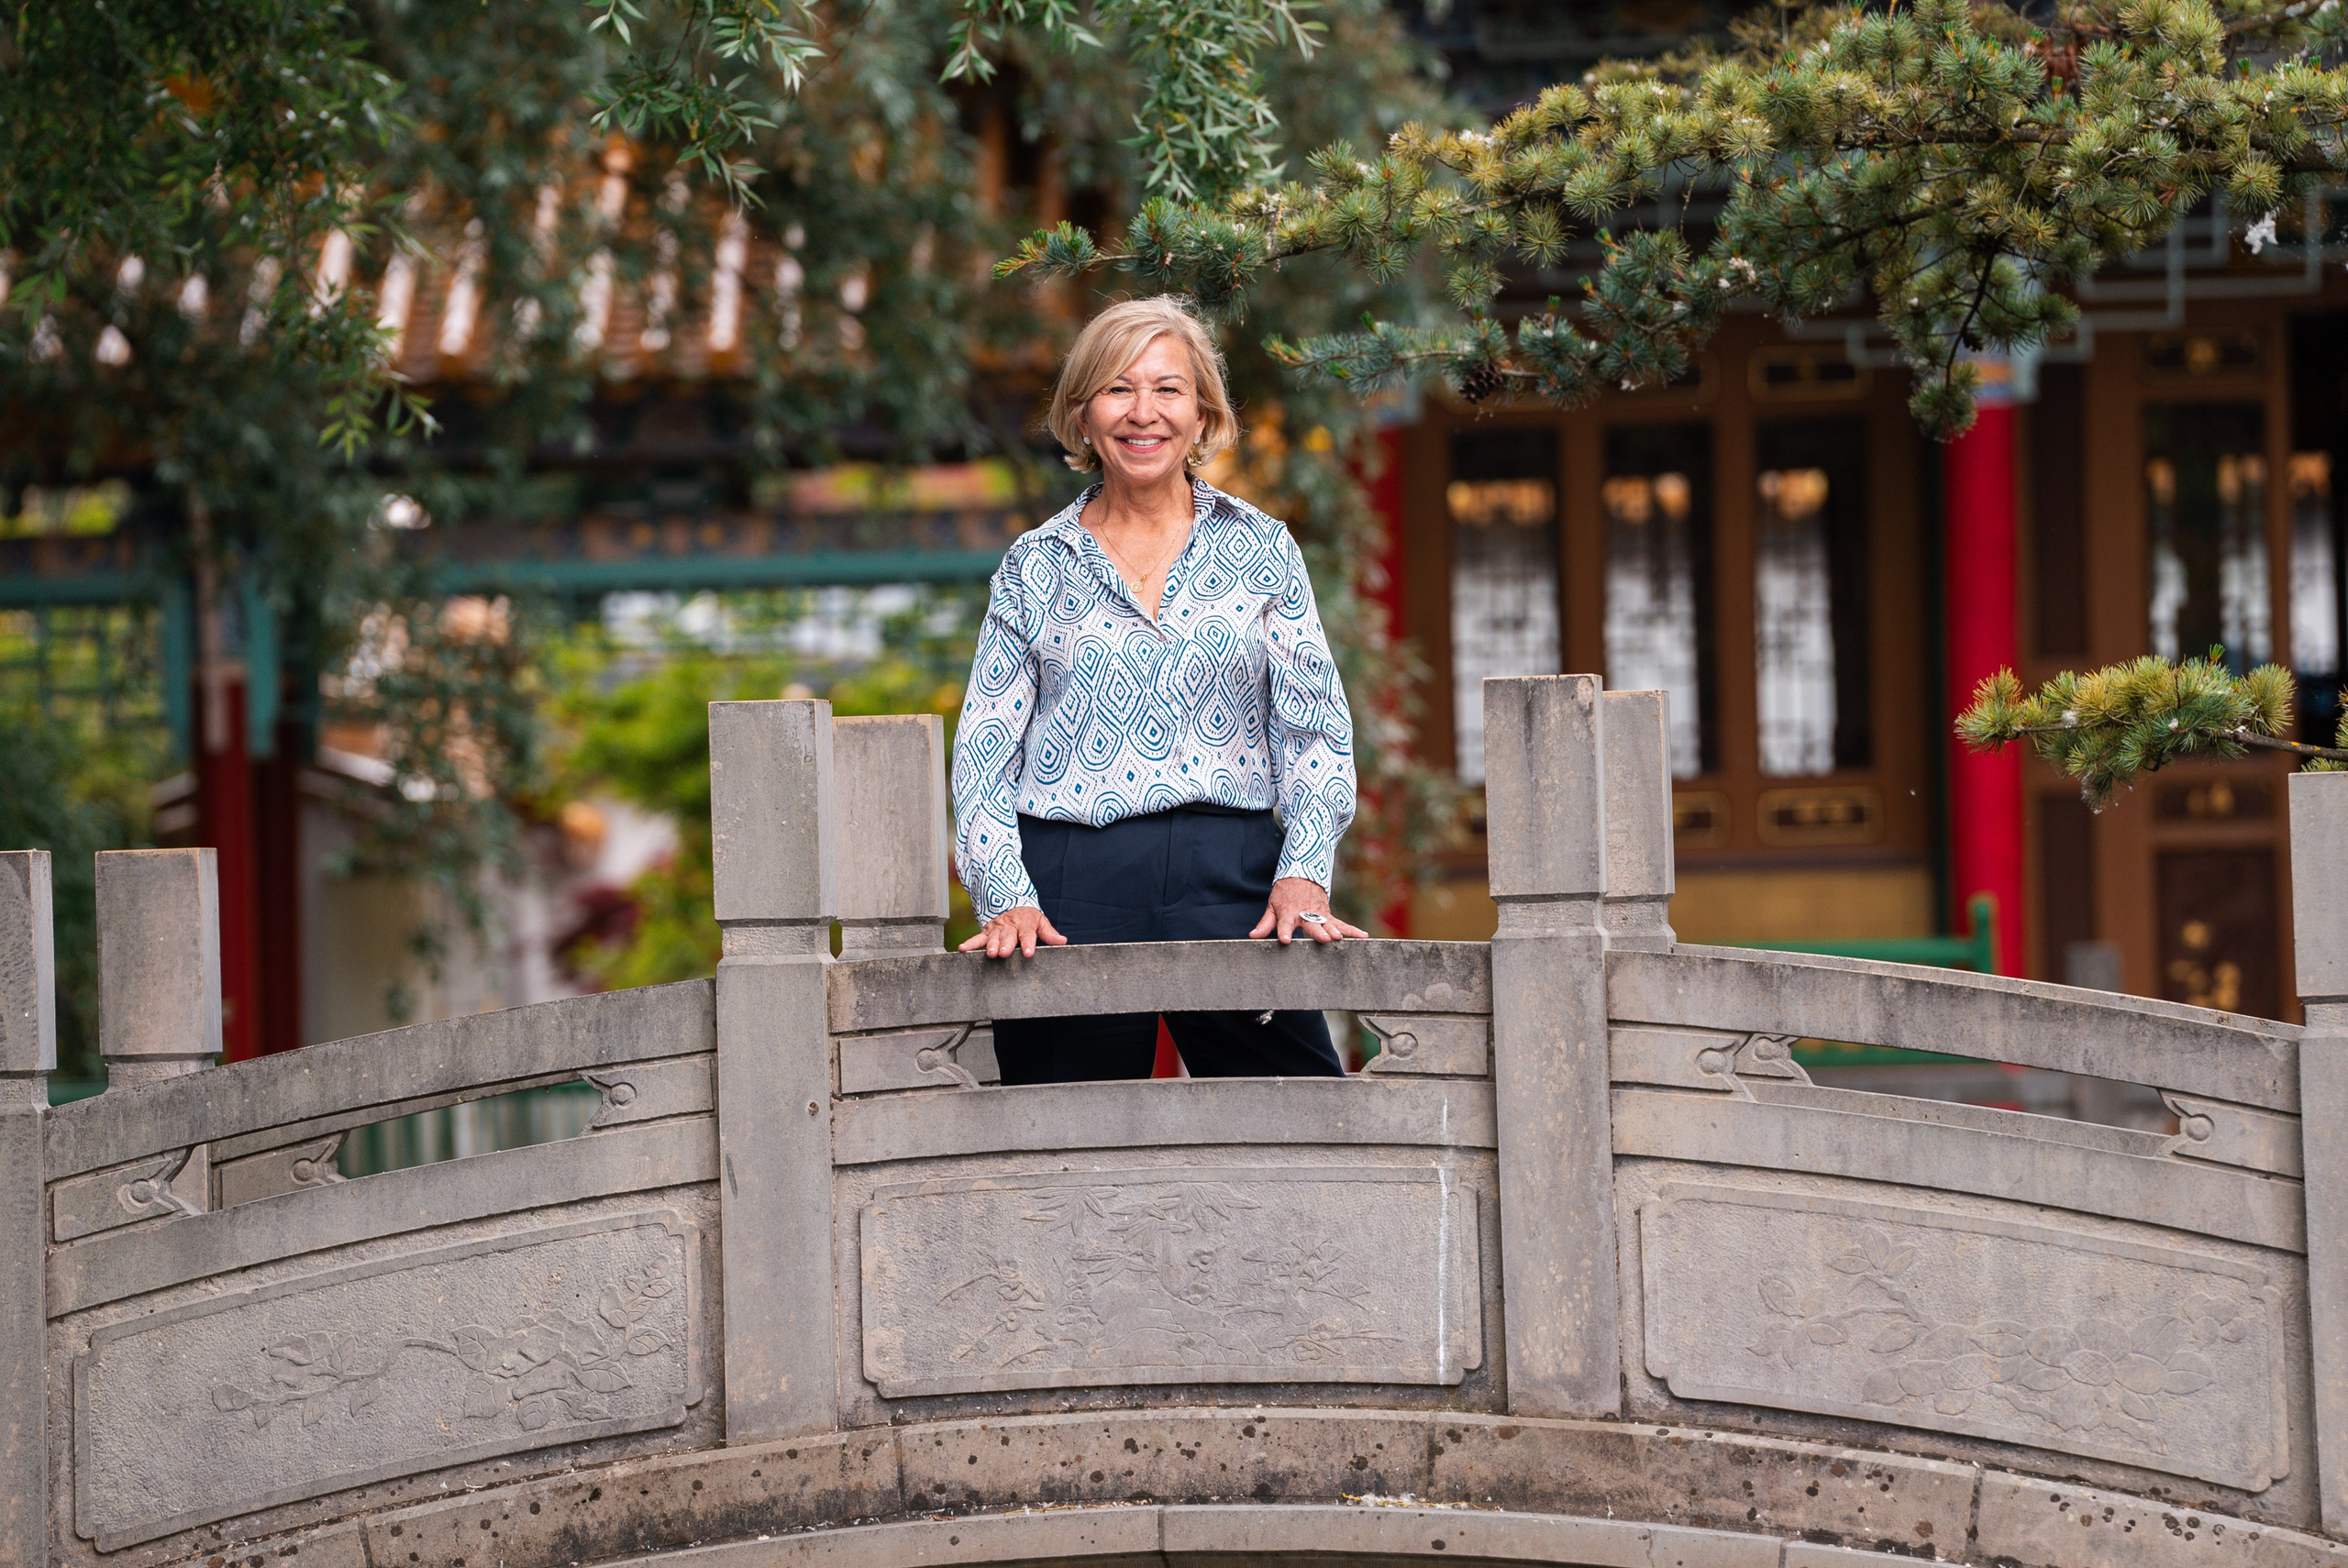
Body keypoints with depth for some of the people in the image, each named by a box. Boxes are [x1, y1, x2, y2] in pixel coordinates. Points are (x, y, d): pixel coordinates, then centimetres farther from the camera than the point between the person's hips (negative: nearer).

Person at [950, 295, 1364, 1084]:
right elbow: (984, 752, 8)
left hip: (1231, 878, 0)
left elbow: (1316, 730, 9)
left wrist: (1303, 874, -6)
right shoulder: (1035, 568, 11)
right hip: (1071, 886, 0)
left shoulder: (1262, 550, 12)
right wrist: (1006, 897, -6)